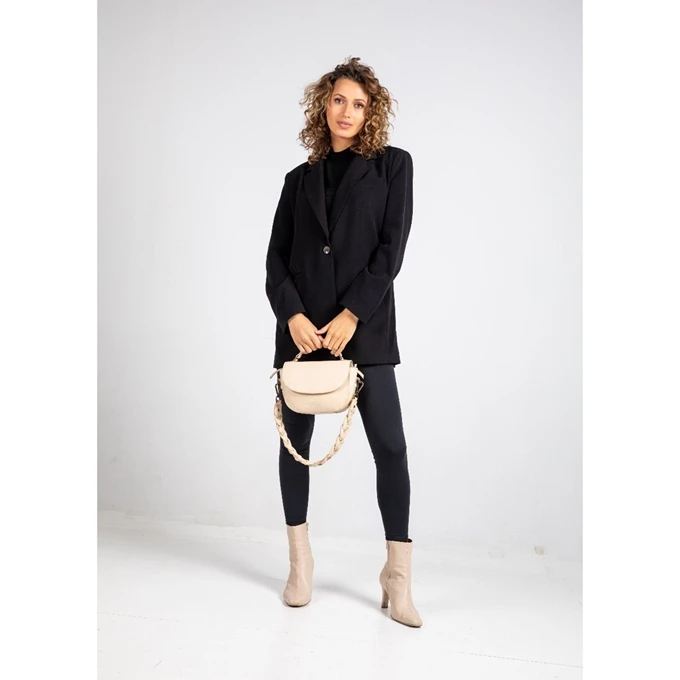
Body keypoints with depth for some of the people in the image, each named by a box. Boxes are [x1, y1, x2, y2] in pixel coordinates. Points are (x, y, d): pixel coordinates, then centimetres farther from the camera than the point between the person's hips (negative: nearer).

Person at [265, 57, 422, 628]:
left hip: (364, 325, -3)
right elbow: (276, 257, 9)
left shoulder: (392, 164, 8)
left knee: (390, 445, -7)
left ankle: (398, 578, 7)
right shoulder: (300, 179, 15)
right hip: (302, 326, 3)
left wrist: (351, 315, -12)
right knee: (295, 441, 6)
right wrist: (292, 315, -9)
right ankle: (300, 563, 22)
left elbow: (392, 246, -3)